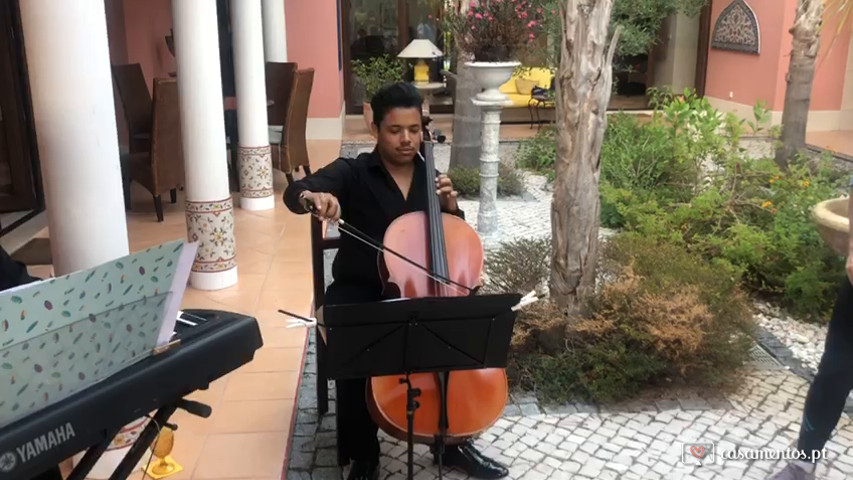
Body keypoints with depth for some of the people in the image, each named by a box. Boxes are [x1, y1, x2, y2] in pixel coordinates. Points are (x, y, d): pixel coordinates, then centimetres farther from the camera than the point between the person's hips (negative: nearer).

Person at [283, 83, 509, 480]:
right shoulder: (352, 173, -5)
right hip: (360, 294, -3)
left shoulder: (431, 178, 8)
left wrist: (450, 206, -8)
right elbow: (294, 192, -23)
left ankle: (454, 442, 2)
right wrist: (313, 196, -47)